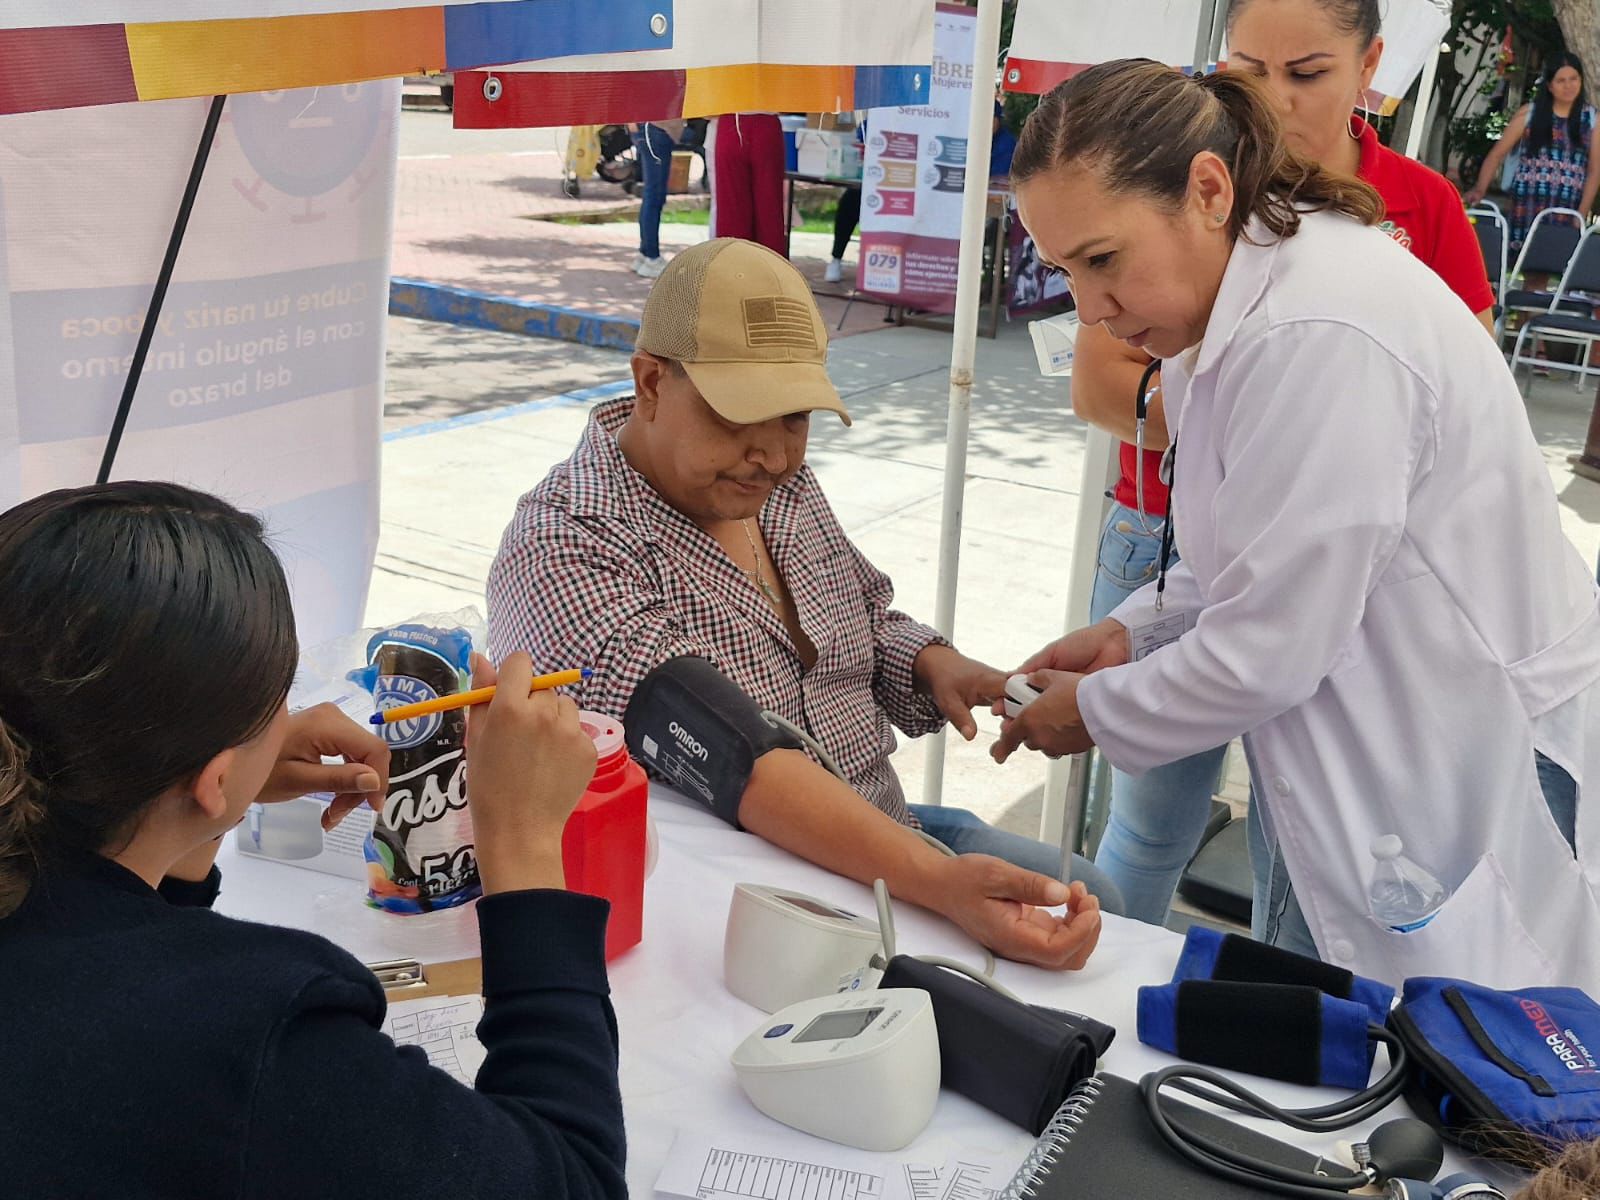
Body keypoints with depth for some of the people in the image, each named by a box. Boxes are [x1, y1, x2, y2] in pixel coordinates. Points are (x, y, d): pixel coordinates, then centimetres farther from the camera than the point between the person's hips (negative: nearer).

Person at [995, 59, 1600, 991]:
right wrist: (1133, 632, 4)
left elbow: (1265, 653, -23)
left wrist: (1093, 713, -8)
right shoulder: (1241, 290, 3)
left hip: (1466, 768, -9)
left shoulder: (1320, 335, -28)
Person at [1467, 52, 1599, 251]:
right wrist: (1480, 189, -12)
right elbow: (1497, 153, 3)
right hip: (1527, 205, 0)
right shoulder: (1529, 113, 6)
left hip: (1566, 210, 0)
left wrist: (1582, 214, -3)